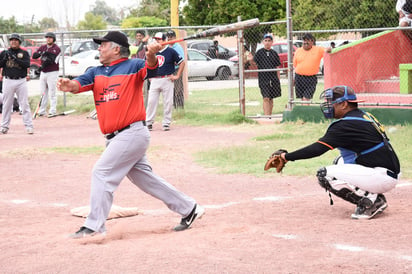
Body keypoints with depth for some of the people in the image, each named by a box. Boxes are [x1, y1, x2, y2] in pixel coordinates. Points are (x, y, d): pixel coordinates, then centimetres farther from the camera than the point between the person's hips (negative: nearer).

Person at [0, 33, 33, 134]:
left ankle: (29, 126, -3)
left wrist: (15, 58, -18)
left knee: (25, 104, -4)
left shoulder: (24, 53, 6)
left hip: (21, 81, -1)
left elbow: (27, 64, -9)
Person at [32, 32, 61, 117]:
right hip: (43, 72, 6)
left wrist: (43, 66, -26)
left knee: (52, 93, -6)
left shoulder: (56, 48, -7)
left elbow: (52, 60, -20)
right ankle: (42, 111, 14)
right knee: (43, 92, 9)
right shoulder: (43, 47, 11)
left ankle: (52, 111, -2)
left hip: (52, 73, -6)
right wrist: (41, 53, -21)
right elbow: (34, 55, 0)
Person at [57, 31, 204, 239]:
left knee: (102, 172, -11)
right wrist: (70, 85, -26)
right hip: (116, 137, 8)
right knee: (143, 177, 13)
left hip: (132, 133, -8)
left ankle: (94, 226, -6)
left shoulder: (132, 66, -4)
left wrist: (151, 57, -45)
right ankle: (188, 209, 23)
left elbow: (150, 70, -23)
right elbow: (82, 82, -3)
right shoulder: (97, 72, 14)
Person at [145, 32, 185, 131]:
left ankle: (166, 123, 10)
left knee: (168, 102, 0)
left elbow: (182, 62, 0)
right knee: (151, 101, -2)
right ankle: (148, 122, 5)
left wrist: (177, 76, -5)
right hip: (154, 80, 3)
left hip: (167, 80, -3)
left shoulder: (170, 51, -3)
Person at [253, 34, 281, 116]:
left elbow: (277, 68, 14)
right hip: (263, 78, -3)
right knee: (266, 98, -12)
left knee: (271, 99, 8)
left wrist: (278, 79, 10)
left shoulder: (274, 53, 11)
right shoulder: (259, 53, 3)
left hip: (273, 78, 3)